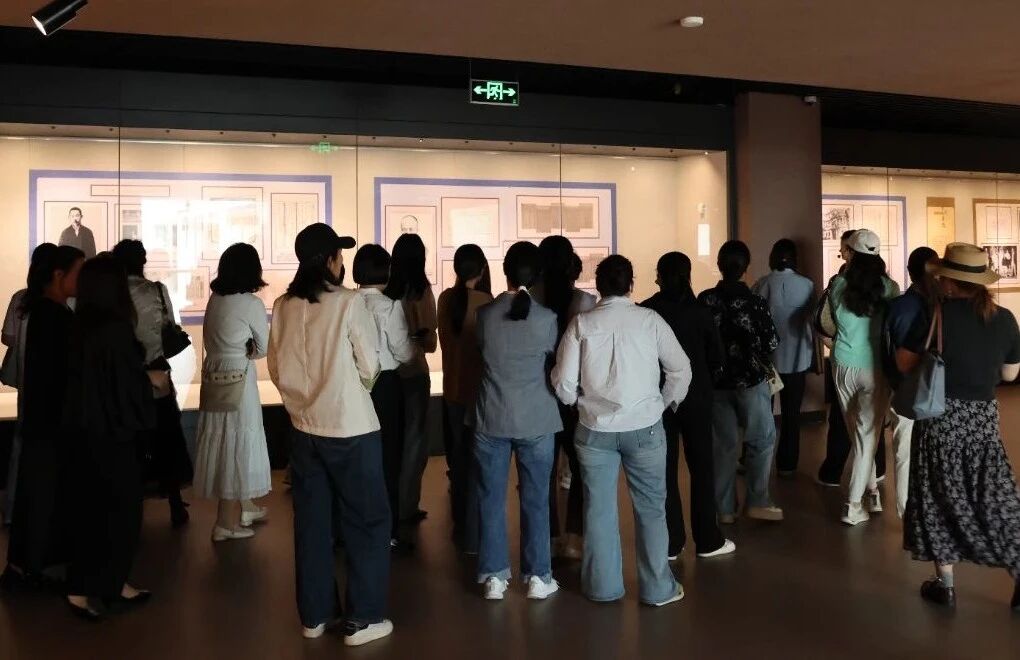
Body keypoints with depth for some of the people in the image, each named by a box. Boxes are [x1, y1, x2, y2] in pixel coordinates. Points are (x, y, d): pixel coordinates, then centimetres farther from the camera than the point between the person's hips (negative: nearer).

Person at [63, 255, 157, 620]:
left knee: (94, 507, 16)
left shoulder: (82, 329, 3)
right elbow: (126, 386, -21)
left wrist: (144, 379, 14)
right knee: (118, 509, 7)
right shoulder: (116, 331, -21)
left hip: (86, 431, 8)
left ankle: (111, 583, 28)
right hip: (112, 433, -8)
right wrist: (152, 380, -3)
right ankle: (83, 589, 12)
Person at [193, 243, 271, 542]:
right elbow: (264, 348, -5)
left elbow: (211, 340, 13)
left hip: (214, 372, 7)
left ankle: (244, 507, 32)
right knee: (238, 442, 2)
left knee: (224, 439, 16)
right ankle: (227, 523, 9)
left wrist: (235, 352, 3)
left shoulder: (215, 299, 6)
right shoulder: (252, 303, -14)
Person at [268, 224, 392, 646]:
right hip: (351, 428, -5)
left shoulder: (283, 306, 0)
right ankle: (363, 619, 11)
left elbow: (277, 369, 6)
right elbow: (370, 365, -8)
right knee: (366, 521, 7)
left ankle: (314, 614, 24)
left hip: (304, 427, 5)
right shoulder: (349, 302, -14)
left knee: (311, 521, 14)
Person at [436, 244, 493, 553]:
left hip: (453, 387, 5)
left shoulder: (447, 298, -2)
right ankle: (473, 534, 10)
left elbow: (445, 339, 5)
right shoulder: (485, 302, -16)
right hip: (478, 388, -5)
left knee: (458, 456, 17)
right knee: (476, 460, 4)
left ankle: (460, 524, 30)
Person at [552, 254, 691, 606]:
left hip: (594, 429, 1)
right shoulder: (649, 319, -6)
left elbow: (564, 384, -6)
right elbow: (681, 369, -2)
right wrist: (666, 403, 14)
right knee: (650, 507, 12)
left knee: (599, 508, 12)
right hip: (644, 427, -1)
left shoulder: (581, 323, -6)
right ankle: (657, 587, 21)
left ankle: (603, 585, 25)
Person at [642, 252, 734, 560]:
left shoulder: (645, 311, -8)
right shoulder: (699, 311, -8)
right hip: (695, 396, 0)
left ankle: (670, 543, 14)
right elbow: (716, 356, -4)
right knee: (701, 466, 11)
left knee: (665, 468, 9)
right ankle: (708, 540, 17)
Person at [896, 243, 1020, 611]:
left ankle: (945, 586, 16)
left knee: (941, 499, 8)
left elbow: (904, 364, -7)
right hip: (984, 418, 3)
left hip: (941, 417, -3)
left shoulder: (936, 315, -14)